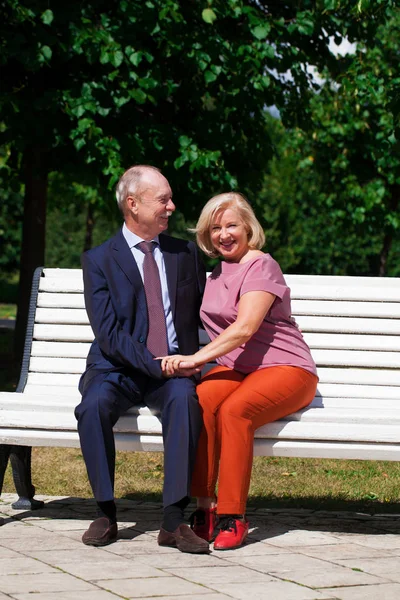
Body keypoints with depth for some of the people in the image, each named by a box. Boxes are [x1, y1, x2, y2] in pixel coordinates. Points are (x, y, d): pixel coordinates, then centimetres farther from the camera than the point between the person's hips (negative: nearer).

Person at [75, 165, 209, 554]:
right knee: (94, 405, -35)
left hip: (174, 369, 1)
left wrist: (188, 362, -3)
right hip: (118, 369, -1)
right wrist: (156, 365, -19)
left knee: (185, 398, -35)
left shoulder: (186, 254, 13)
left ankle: (174, 521, -36)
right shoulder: (99, 260, 2)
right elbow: (108, 332, -8)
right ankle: (106, 514, -20)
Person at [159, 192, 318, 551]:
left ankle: (233, 517, -28)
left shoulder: (261, 267, -8)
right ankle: (204, 507, -26)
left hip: (286, 370, -6)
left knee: (234, 410, -35)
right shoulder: (218, 273, 17)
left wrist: (195, 359, -29)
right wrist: (191, 363, -1)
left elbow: (244, 329, -21)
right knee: (198, 400, -28)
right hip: (236, 369, 6)